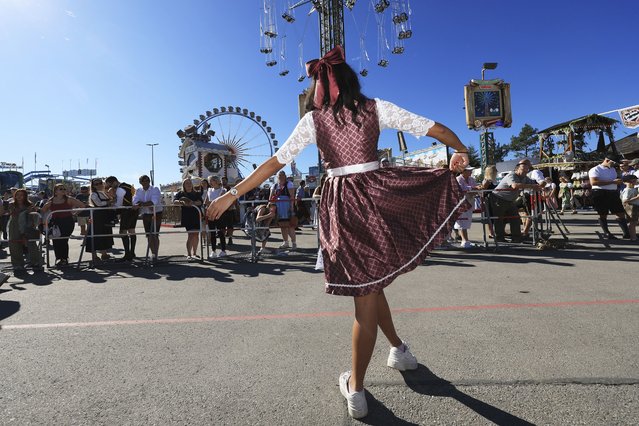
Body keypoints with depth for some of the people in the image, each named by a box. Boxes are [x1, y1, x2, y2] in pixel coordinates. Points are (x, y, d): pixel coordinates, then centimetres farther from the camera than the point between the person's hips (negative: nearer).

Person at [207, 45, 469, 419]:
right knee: (369, 287, 16)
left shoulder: (313, 120, 3)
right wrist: (462, 151, 24)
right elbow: (434, 128, 6)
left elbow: (276, 163, -1)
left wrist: (232, 194, 5)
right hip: (379, 194, 1)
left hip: (341, 203, 0)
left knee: (367, 288, 12)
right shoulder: (376, 108, 4)